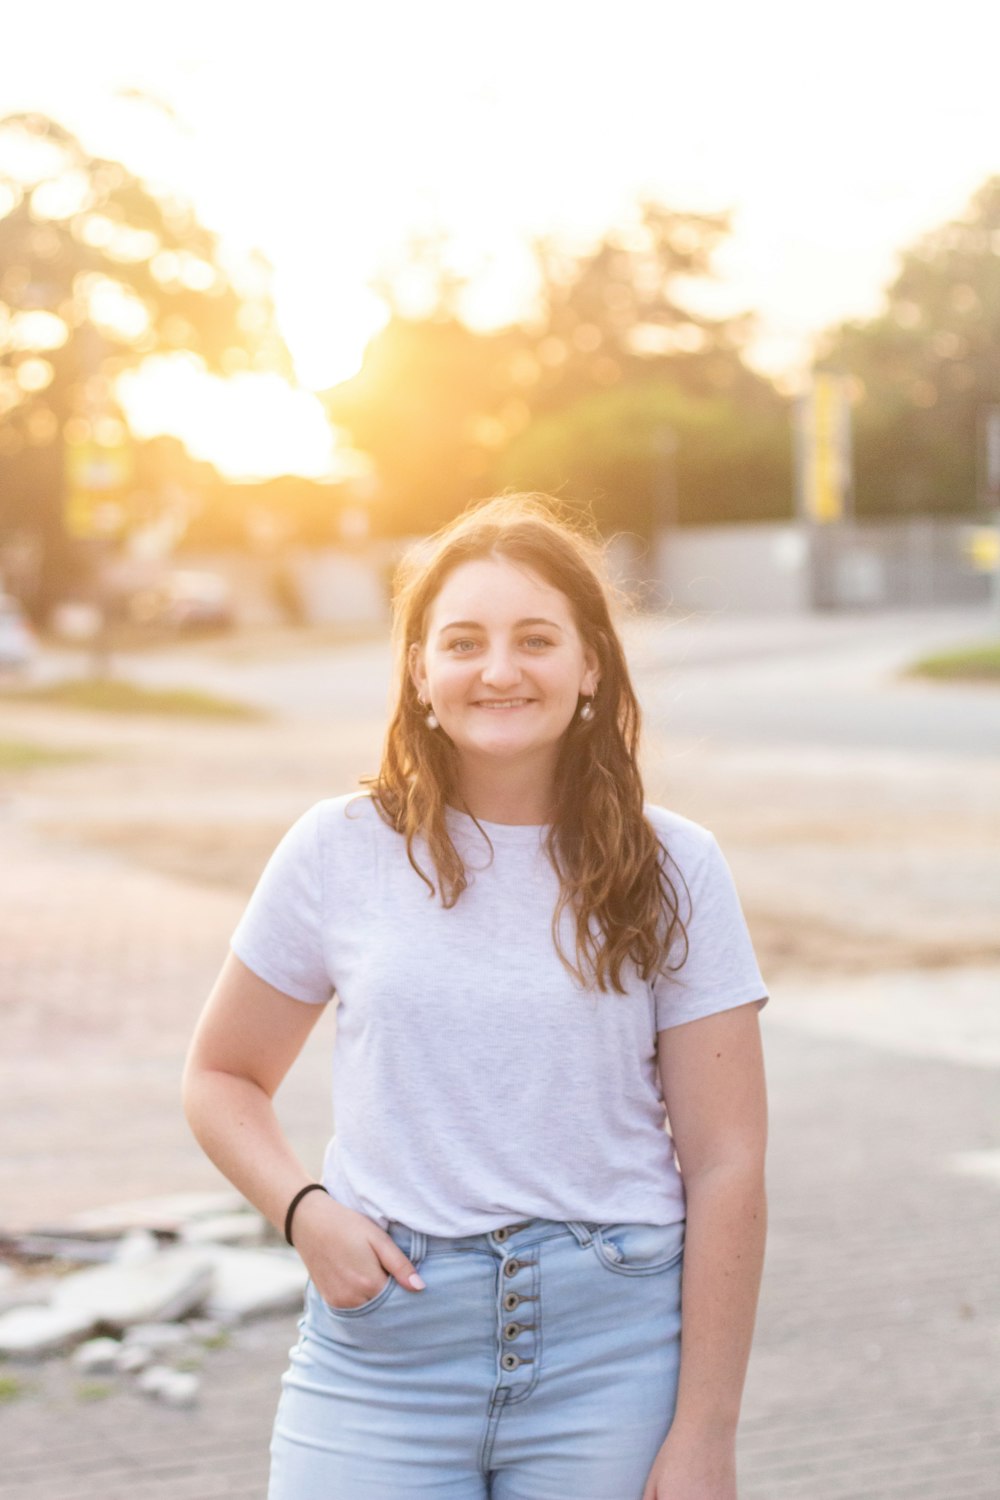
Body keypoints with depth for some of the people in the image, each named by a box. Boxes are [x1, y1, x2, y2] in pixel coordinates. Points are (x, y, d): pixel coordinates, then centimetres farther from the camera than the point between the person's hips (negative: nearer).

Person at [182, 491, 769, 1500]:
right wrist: (303, 1211, -9)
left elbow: (724, 1165, -2)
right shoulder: (340, 850, 1)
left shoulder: (669, 870, -1)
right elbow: (222, 1077, 11)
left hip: (611, 1348, 0)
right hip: (385, 1346, 1)